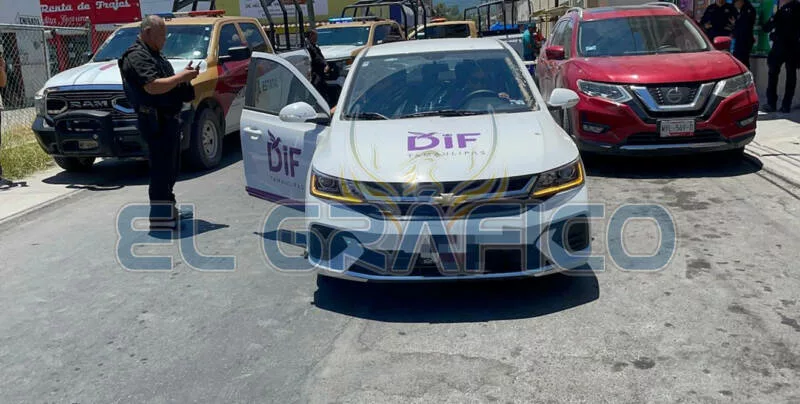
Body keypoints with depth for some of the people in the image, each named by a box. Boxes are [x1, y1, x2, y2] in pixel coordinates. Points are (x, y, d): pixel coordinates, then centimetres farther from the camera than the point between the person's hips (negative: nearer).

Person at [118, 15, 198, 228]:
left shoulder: (154, 55, 21)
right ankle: (160, 215, -6)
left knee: (170, 168, 18)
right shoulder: (137, 56, -12)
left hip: (169, 118, 11)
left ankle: (167, 207, 31)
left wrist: (184, 76, 8)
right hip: (156, 120, -11)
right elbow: (153, 86, -25)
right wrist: (181, 77, -17)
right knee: (161, 168, -10)